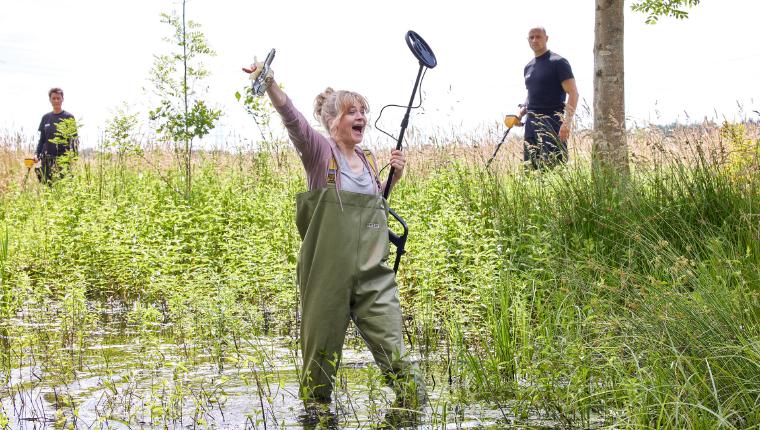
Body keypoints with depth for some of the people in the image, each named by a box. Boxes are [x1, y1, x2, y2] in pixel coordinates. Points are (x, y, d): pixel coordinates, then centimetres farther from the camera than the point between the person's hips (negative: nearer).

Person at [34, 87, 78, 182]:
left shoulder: (69, 117, 2)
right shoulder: (46, 118, 13)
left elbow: (74, 138, 0)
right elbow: (42, 139, 17)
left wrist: (73, 154, -15)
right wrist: (36, 154, 3)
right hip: (47, 159, 4)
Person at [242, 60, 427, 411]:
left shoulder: (367, 160, 13)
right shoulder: (320, 152, -4)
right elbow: (292, 118, -22)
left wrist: (393, 177, 11)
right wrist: (270, 83, -39)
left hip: (373, 274, 4)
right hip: (329, 274, -4)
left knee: (393, 349, -3)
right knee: (321, 348, 6)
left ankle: (412, 404, 5)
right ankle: (313, 408, 23)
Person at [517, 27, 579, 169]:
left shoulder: (558, 62, -5)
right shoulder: (528, 67, 18)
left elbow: (573, 93, -11)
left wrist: (567, 122, -22)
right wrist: (521, 112, 10)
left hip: (553, 124, -7)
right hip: (531, 123, 7)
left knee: (555, 167, -12)